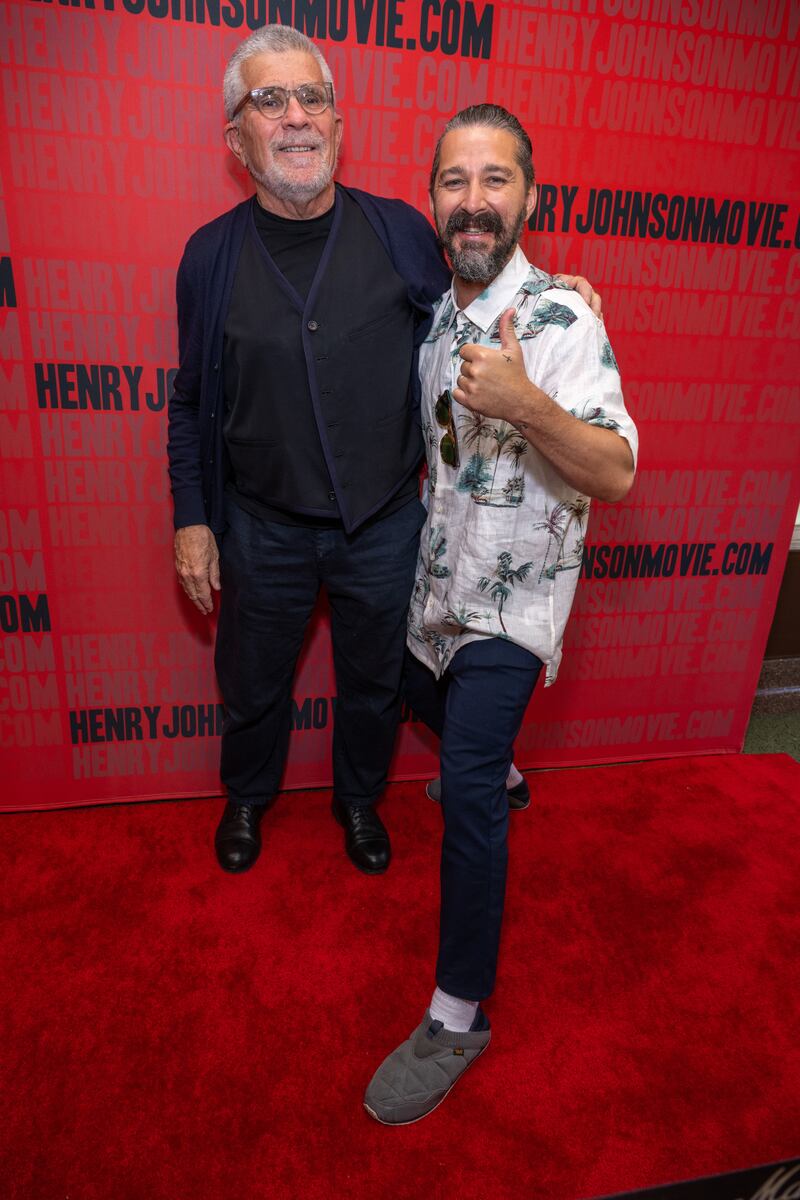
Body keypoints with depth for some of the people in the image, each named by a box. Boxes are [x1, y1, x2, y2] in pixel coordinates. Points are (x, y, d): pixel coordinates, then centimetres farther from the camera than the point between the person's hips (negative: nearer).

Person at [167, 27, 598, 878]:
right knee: (252, 685, 19)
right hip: (264, 529, 0)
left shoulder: (401, 233, -4)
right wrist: (192, 517, -1)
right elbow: (192, 402, 2)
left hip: (384, 524, 0)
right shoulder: (212, 254, -4)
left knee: (373, 683, 18)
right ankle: (247, 797, 49)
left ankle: (359, 799, 47)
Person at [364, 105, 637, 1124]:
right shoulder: (438, 316, 7)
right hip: (439, 579, 8)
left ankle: (458, 1017, 4)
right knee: (427, 699, 29)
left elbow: (616, 475, -24)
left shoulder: (561, 320, -16)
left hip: (510, 598, -8)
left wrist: (527, 405, -38)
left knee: (468, 798, -12)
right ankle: (498, 773, 61)